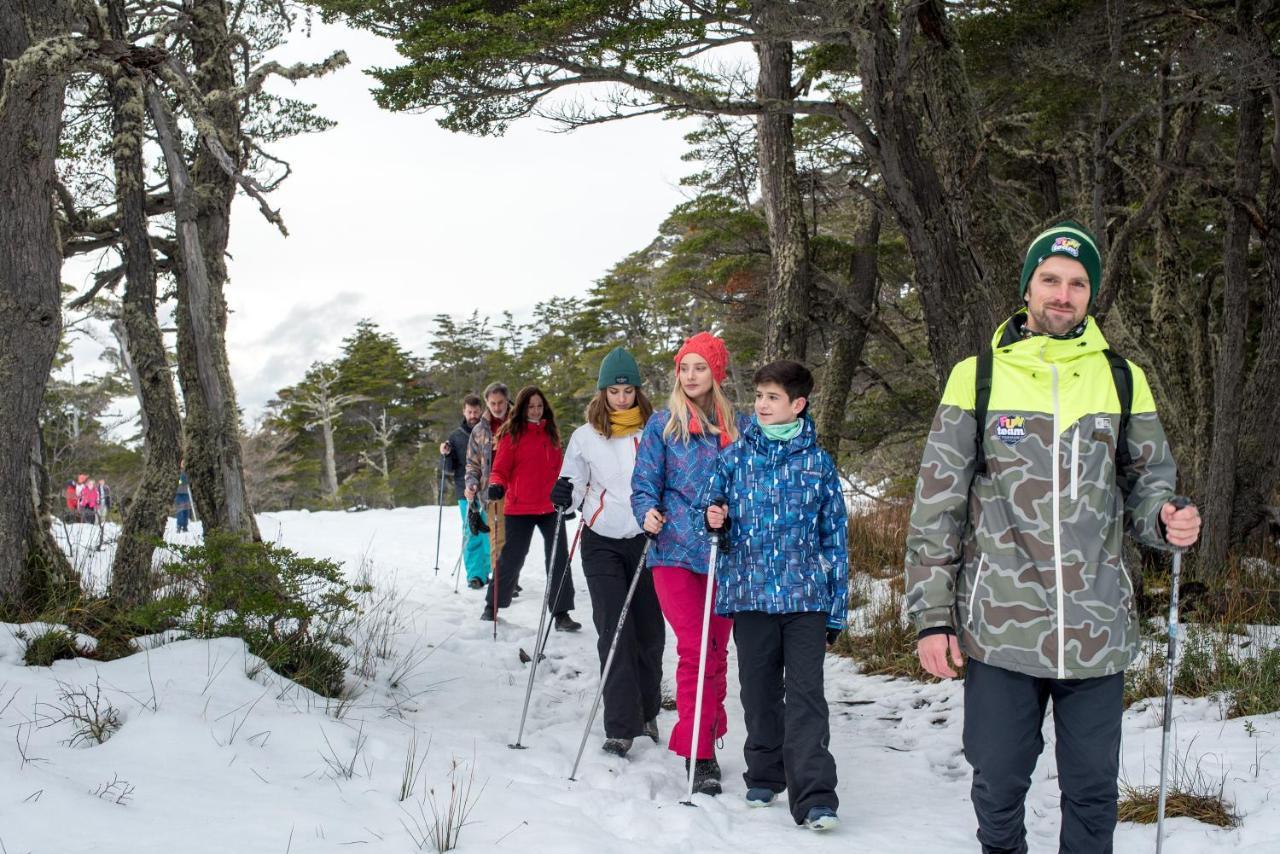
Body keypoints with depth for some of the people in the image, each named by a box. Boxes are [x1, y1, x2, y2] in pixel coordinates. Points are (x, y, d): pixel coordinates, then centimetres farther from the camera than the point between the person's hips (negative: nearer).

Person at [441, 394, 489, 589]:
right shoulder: (456, 437, 8)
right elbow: (449, 469, 10)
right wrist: (445, 455, -9)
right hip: (466, 494, 1)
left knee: (489, 534, 5)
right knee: (471, 535, -1)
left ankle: (485, 571, 20)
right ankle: (475, 575, 1)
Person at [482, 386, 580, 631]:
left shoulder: (550, 433, 12)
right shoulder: (511, 434, -3)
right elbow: (500, 470, -5)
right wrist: (496, 486, -24)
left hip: (550, 507, 4)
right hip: (519, 508, -4)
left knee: (559, 559, 0)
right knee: (511, 558, 4)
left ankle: (561, 613, 4)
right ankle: (493, 606, 22)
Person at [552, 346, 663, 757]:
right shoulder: (585, 436, 5)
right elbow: (575, 485, 13)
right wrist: (564, 495, -9)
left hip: (647, 539, 0)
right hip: (602, 542, 0)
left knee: (649, 629, 7)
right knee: (614, 632, -8)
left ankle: (647, 712, 26)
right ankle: (620, 726, -7)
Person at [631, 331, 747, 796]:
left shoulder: (739, 426, 9)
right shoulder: (663, 424, 5)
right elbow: (644, 482, 4)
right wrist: (648, 513, -16)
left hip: (725, 554, 2)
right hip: (675, 551, -2)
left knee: (717, 651, 7)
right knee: (694, 650, -8)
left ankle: (704, 740, 22)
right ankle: (699, 755, -3)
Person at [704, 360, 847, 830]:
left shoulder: (818, 463, 5)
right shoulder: (734, 456, 7)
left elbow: (835, 537, 8)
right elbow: (713, 507, 18)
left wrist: (836, 611, 5)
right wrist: (714, 519, -9)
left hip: (805, 596, -2)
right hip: (749, 592, 2)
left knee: (806, 694, -9)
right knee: (758, 691, 10)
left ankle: (814, 797, -11)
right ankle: (764, 777, 27)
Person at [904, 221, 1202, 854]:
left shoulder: (1122, 380, 8)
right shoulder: (978, 376, 3)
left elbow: (1149, 482, 14)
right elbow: (935, 506, 2)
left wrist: (1167, 522, -11)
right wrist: (931, 616, -2)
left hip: (1098, 633, 2)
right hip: (999, 631, -1)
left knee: (1092, 793, 10)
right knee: (998, 787, 8)